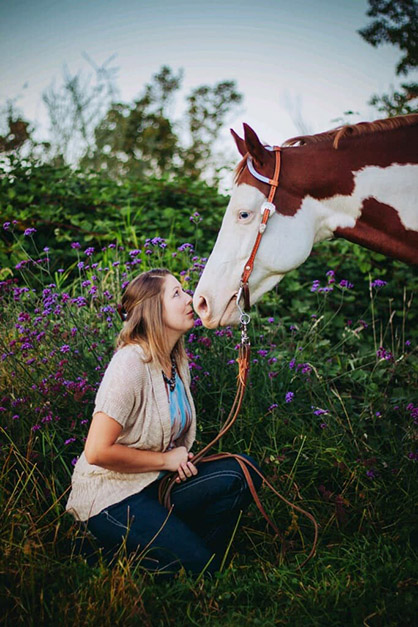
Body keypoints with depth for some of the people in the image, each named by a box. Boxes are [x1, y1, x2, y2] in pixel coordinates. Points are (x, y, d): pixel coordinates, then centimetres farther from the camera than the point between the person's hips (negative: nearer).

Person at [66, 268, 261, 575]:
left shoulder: (177, 360, 5)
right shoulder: (131, 363, -22)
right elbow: (97, 451, -25)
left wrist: (182, 459, -1)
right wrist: (166, 460, -16)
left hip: (159, 482, 8)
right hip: (111, 496, -8)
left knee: (243, 473, -11)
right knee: (197, 566, -16)